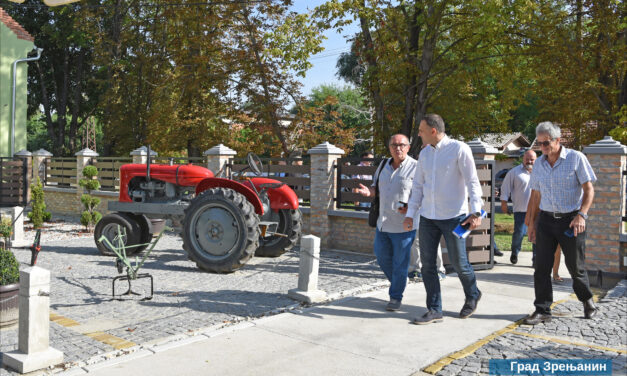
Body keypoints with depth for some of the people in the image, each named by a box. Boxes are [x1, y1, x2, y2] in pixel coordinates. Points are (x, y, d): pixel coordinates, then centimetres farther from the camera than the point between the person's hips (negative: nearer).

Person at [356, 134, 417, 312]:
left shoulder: (415, 168, -10)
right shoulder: (384, 165, 10)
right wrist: (368, 191, -3)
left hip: (403, 226, -6)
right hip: (383, 223, 6)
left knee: (400, 263, 3)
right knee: (382, 257, 15)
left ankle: (396, 297, 18)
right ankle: (399, 283, 40)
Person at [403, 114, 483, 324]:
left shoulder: (459, 149, -6)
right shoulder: (424, 153, 12)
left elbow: (472, 182, -9)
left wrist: (476, 212, -18)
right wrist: (410, 214, 9)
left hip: (453, 216, -6)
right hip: (427, 217, 6)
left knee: (458, 262, 2)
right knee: (427, 263, 3)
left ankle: (473, 296, 31)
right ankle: (434, 311, 13)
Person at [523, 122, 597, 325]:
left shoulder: (576, 158, -5)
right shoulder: (539, 164, 8)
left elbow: (589, 190, -6)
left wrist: (581, 215, -20)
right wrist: (532, 224, 13)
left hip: (571, 220, -4)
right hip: (546, 219, 4)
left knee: (575, 266, 6)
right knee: (542, 266, -2)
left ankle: (587, 300, 32)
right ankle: (542, 310, 5)